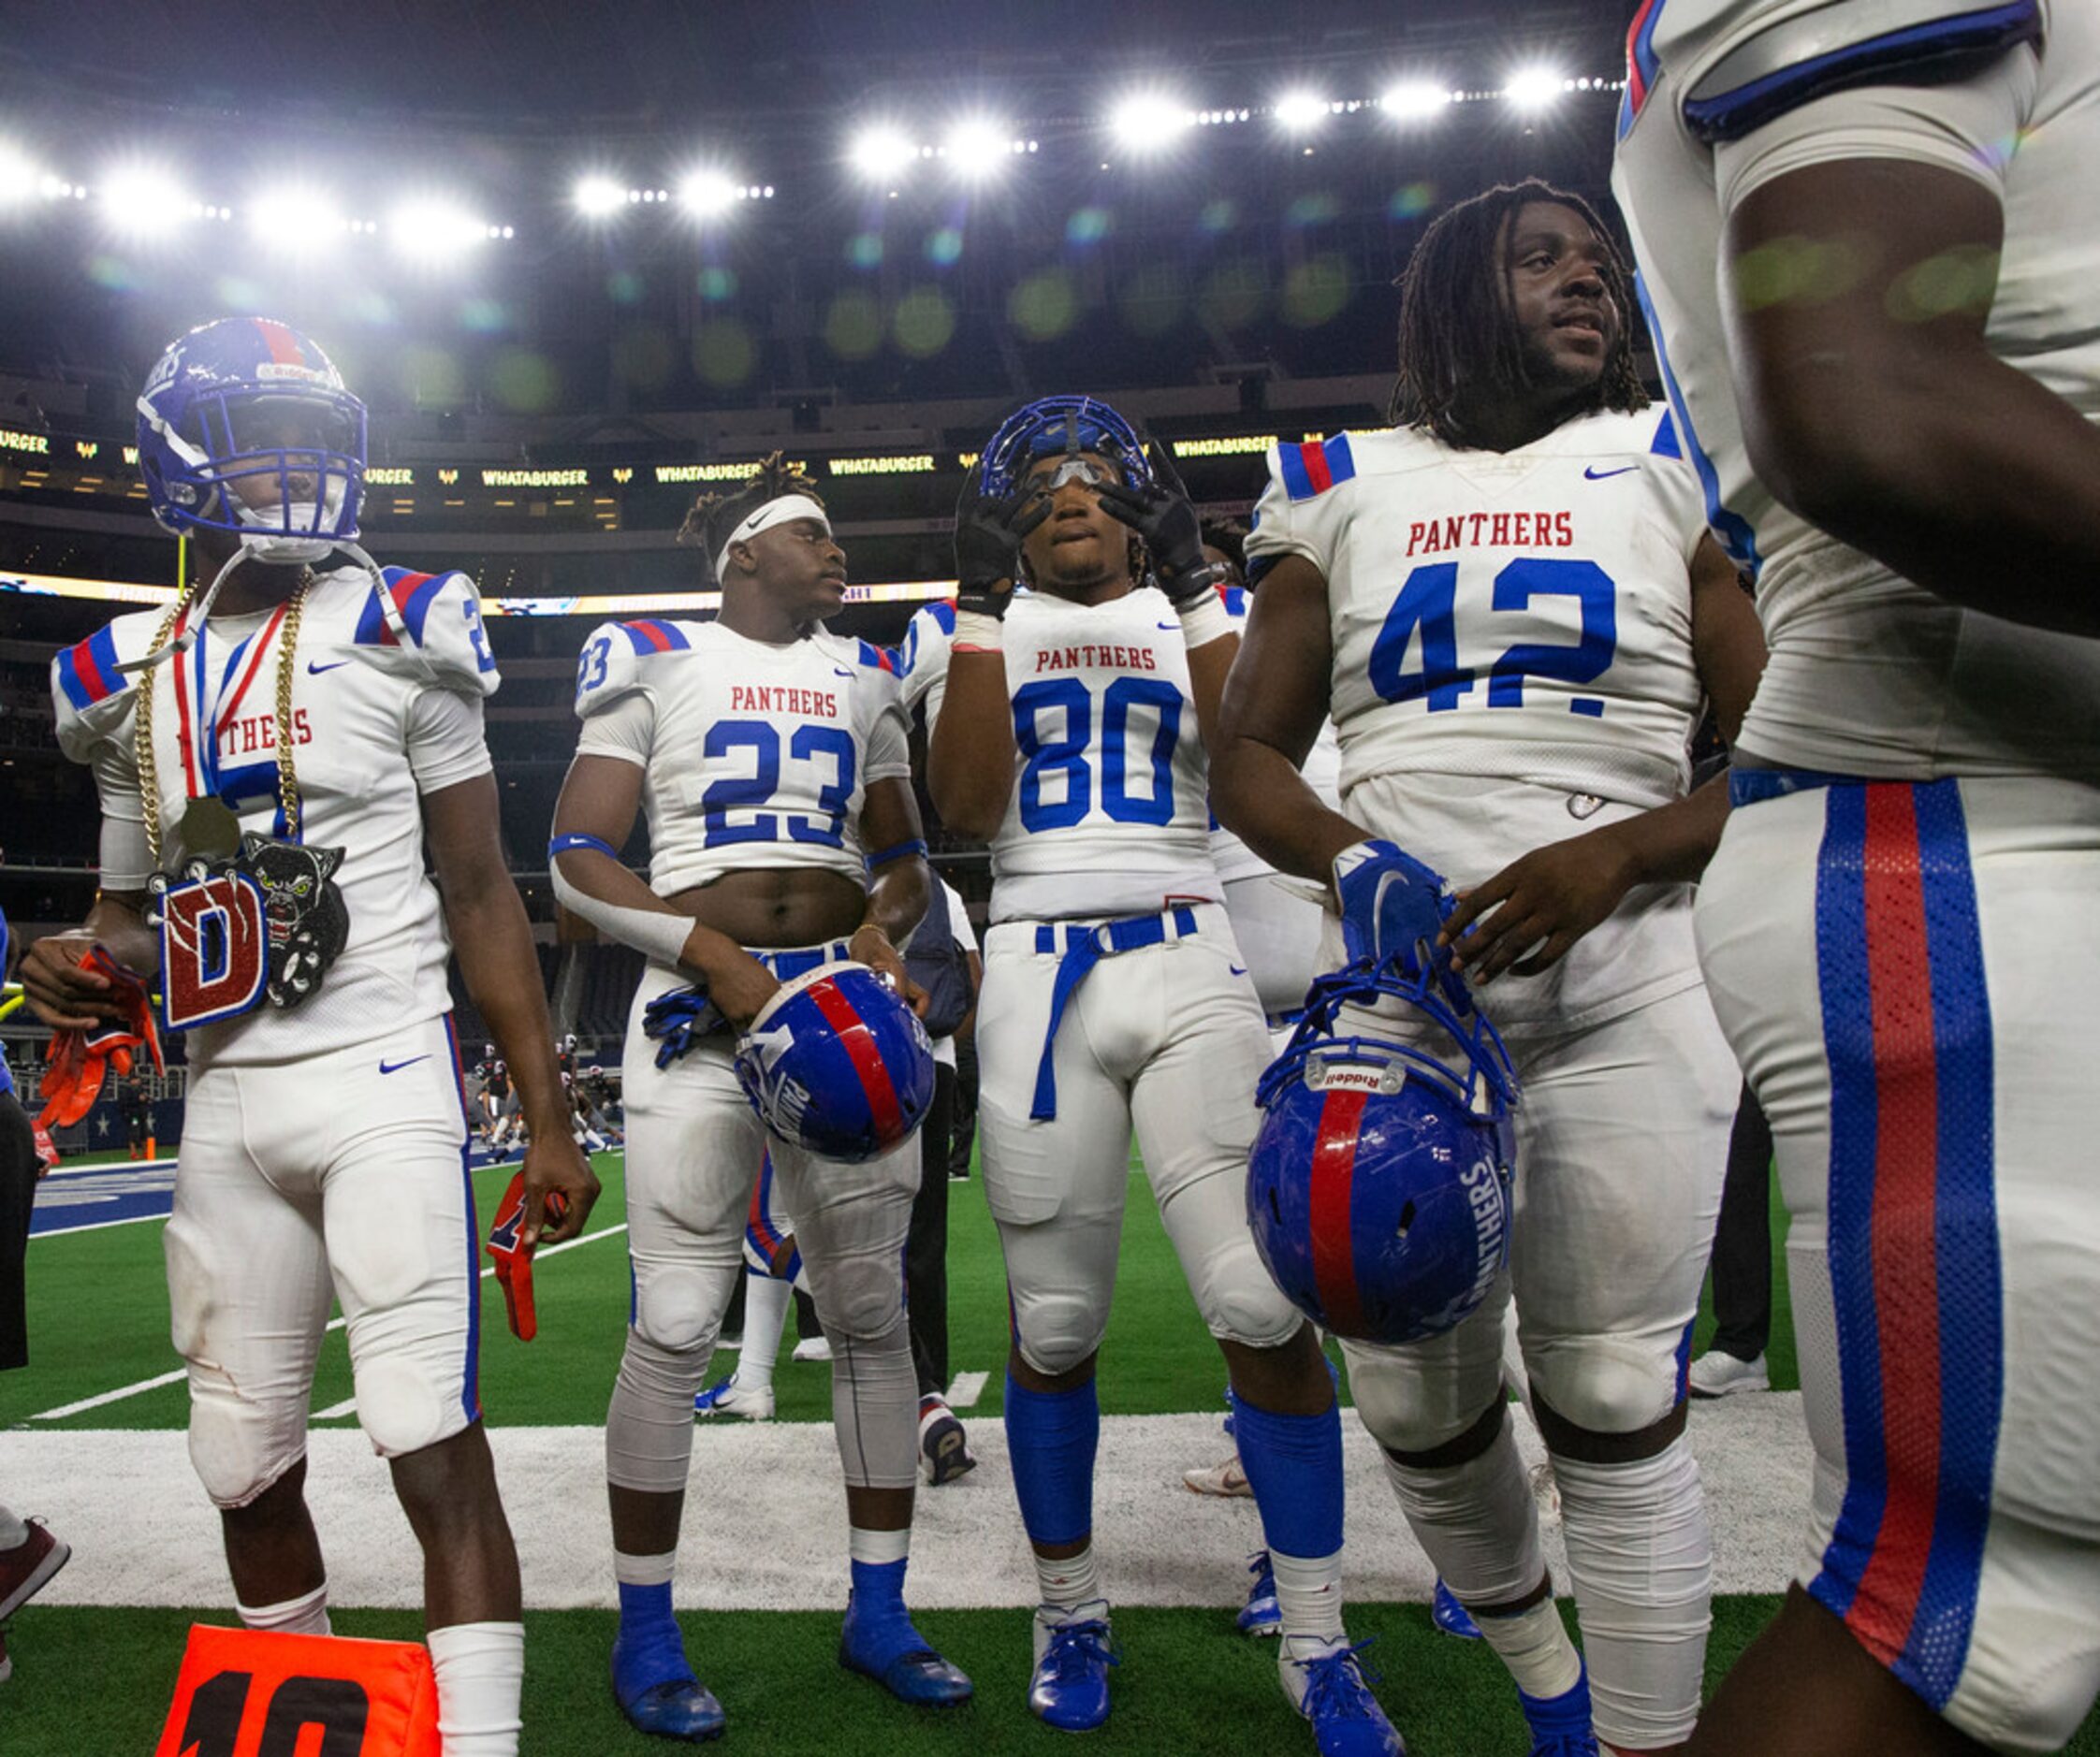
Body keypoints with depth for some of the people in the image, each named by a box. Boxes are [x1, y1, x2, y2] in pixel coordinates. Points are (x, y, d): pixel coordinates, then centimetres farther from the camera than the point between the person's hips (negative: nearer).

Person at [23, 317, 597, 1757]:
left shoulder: (398, 635, -1)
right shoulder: (129, 678, 11)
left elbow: (481, 894, -1)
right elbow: (137, 906, 20)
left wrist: (549, 1124, -5)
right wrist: (87, 967, -6)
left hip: (384, 1082, -4)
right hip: (226, 1107, 5)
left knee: (435, 1450, -12)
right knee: (249, 1473, 13)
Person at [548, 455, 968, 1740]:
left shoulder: (863, 677, 16)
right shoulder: (656, 660, 4)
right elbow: (579, 858, -2)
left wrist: (887, 926, -2)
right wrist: (718, 958, -14)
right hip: (701, 997, -4)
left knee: (872, 1309, 6)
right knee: (677, 1324, -5)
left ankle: (879, 1610, 21)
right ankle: (646, 1631, 14)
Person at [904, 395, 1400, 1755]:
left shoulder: (1195, 611, 13)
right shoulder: (975, 627, 12)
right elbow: (970, 808, -4)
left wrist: (1192, 589, -3)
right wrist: (987, 604, -3)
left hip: (1188, 959, 0)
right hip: (1040, 968, 0)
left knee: (1269, 1303, -9)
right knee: (1054, 1323, 4)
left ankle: (1317, 1646, 10)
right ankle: (1072, 1615, 27)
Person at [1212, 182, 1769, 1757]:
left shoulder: (1673, 471, 8)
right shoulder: (1344, 490, 12)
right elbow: (1251, 759, 11)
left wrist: (1613, 853, -15)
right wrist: (1355, 860, -10)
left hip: (1620, 987, -1)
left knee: (1616, 1403, -1)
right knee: (1419, 1399, 10)